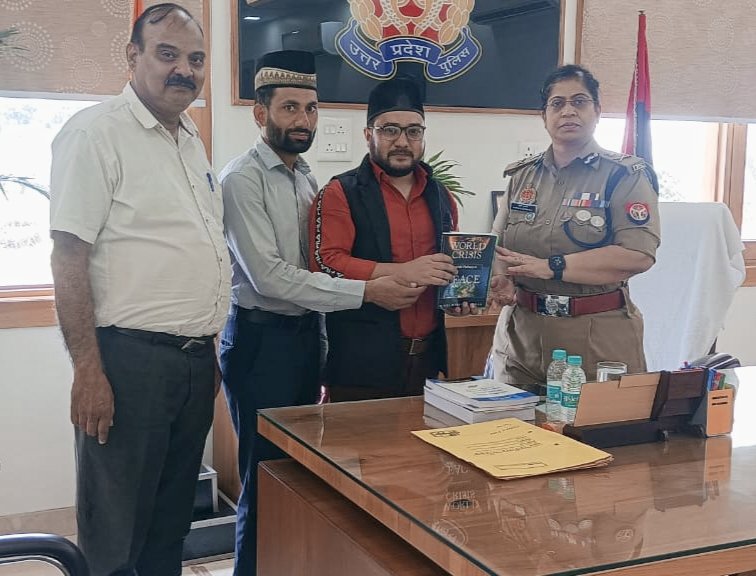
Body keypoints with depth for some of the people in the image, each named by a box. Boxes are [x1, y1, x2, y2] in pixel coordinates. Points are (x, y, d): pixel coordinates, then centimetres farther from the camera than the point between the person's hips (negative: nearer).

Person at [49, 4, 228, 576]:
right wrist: (88, 369, -19)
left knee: (171, 526, 17)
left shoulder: (192, 140, 15)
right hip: (129, 359, -8)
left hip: (195, 360, 8)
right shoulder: (96, 132, -10)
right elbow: (67, 256, -14)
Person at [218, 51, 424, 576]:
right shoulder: (243, 179, -12)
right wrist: (366, 292, -21)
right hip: (262, 339, -7)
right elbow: (269, 276, -20)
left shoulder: (308, 179, 12)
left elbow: (311, 268, 12)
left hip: (307, 334, 7)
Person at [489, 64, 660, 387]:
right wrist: (500, 279, -13)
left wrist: (549, 267, -20)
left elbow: (638, 254, -17)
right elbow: (499, 245, 10)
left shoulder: (626, 176, -4)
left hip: (598, 339, -3)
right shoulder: (522, 175, 9)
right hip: (522, 336, 4)